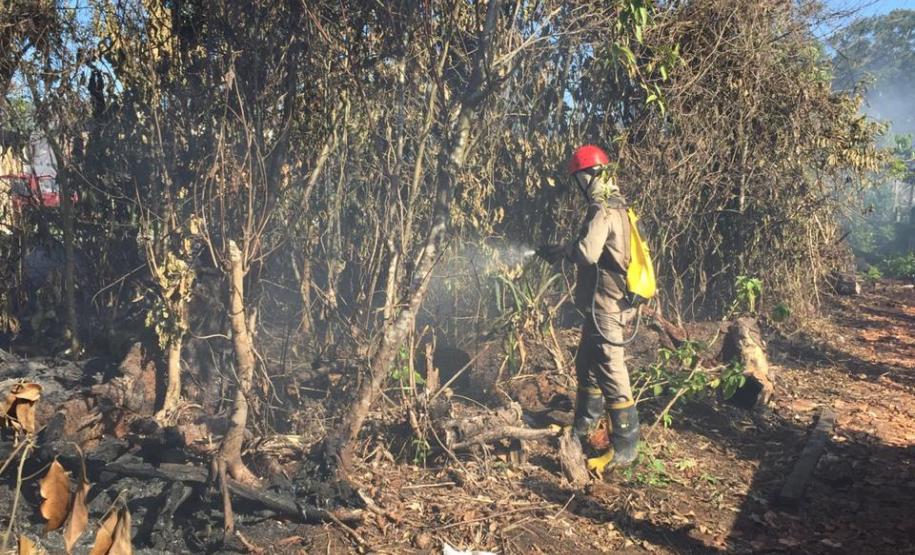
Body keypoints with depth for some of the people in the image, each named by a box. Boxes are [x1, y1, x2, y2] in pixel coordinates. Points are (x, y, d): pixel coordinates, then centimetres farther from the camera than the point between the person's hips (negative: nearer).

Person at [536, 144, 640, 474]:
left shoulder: (603, 209, -17)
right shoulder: (613, 206, 15)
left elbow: (587, 252, -27)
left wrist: (559, 250, -11)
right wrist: (563, 251, 9)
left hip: (606, 306, -11)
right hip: (603, 303, 11)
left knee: (611, 373, -7)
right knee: (587, 365, 22)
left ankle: (624, 448, 0)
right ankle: (583, 427, 38)